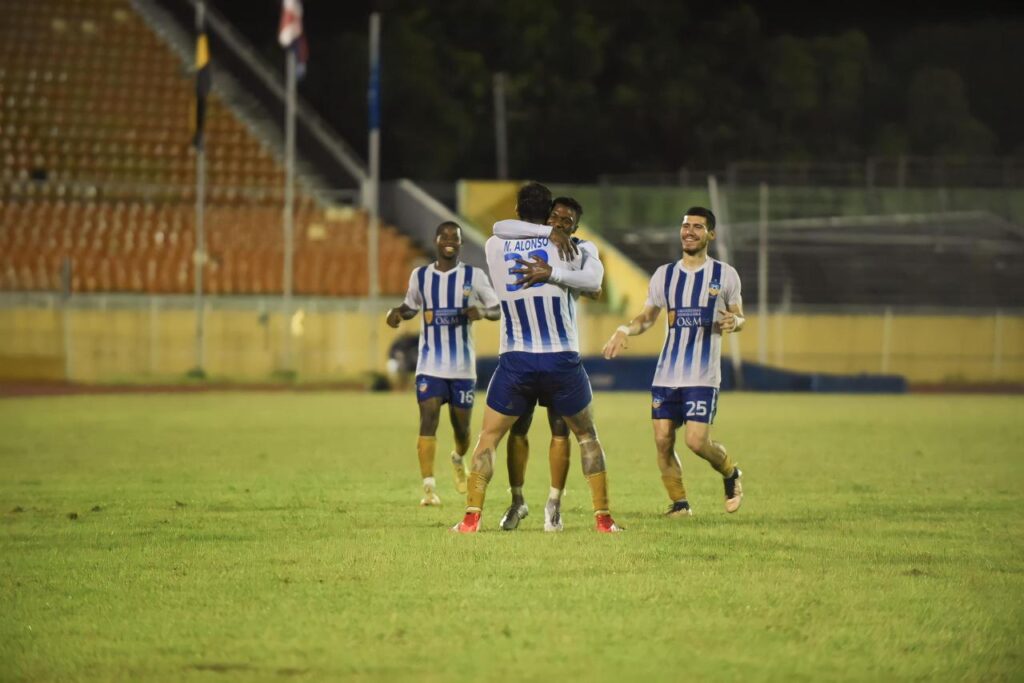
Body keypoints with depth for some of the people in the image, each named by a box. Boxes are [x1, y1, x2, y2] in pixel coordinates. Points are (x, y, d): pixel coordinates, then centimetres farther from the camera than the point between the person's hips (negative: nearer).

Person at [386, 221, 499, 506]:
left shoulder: (474, 276, -1)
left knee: (462, 425, 9)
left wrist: (482, 311, -21)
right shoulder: (420, 275, 5)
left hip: (463, 365, 0)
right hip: (430, 364, 0)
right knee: (428, 419, -15)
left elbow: (498, 309, 1)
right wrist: (398, 312, -3)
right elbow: (411, 306, 20)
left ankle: (458, 460, 45)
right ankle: (429, 487, -19)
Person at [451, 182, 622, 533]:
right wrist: (552, 273, -14)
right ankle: (603, 517, 11)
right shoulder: (563, 247, -3)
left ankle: (471, 516, -3)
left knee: (488, 438, 10)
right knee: (587, 436, 16)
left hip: (515, 361, 0)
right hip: (562, 361, 0)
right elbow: (593, 277, -8)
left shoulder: (494, 246, 0)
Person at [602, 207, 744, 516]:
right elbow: (647, 317, 18)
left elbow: (739, 318, 10)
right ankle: (679, 503, 13)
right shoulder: (664, 274, 10)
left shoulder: (725, 275, 3)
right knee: (663, 440, -4)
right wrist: (624, 330, -3)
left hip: (703, 376, -4)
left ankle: (731, 474, 18)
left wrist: (734, 321, -14)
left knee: (697, 440, -13)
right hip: (666, 374, 4)